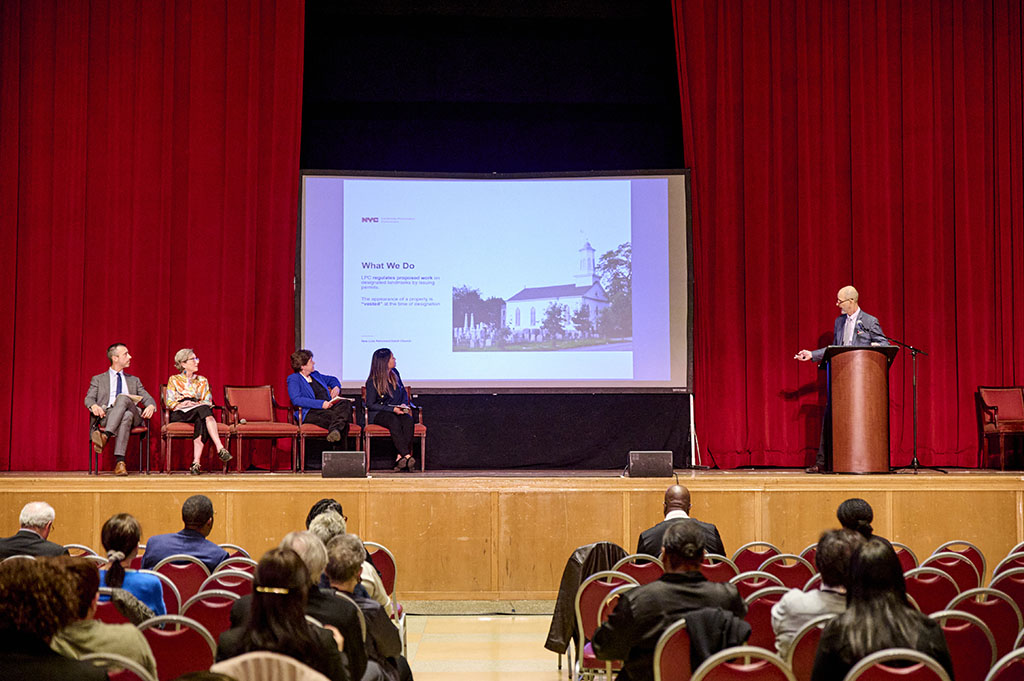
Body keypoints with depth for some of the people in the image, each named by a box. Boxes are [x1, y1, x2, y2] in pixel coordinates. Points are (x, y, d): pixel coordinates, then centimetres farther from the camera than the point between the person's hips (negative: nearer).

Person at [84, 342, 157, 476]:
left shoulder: (134, 380, 30)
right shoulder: (98, 379, 23)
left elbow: (148, 398, 18)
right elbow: (89, 398, 9)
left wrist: (151, 406, -8)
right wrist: (93, 406, -17)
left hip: (133, 415, 1)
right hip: (107, 416, -1)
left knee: (123, 398, -34)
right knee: (126, 417, -38)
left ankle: (105, 435, -51)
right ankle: (120, 461, -50)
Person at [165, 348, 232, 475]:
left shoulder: (202, 380, 23)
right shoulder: (174, 380, 16)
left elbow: (208, 402, 12)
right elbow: (169, 402, 6)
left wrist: (196, 404, -8)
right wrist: (181, 404, -14)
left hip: (199, 412, 3)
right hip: (179, 415, -3)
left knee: (201, 421, -38)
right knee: (204, 410, -36)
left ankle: (196, 463, -51)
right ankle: (220, 448, -51)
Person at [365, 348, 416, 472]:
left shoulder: (395, 374, 12)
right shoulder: (373, 381, -6)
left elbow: (404, 392, 23)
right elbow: (370, 405, -8)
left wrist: (404, 404, 1)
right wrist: (392, 409, -16)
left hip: (397, 411, 5)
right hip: (378, 414, -5)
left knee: (408, 420, -30)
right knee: (394, 421, -38)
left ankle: (400, 458, -38)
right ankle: (407, 456, -46)